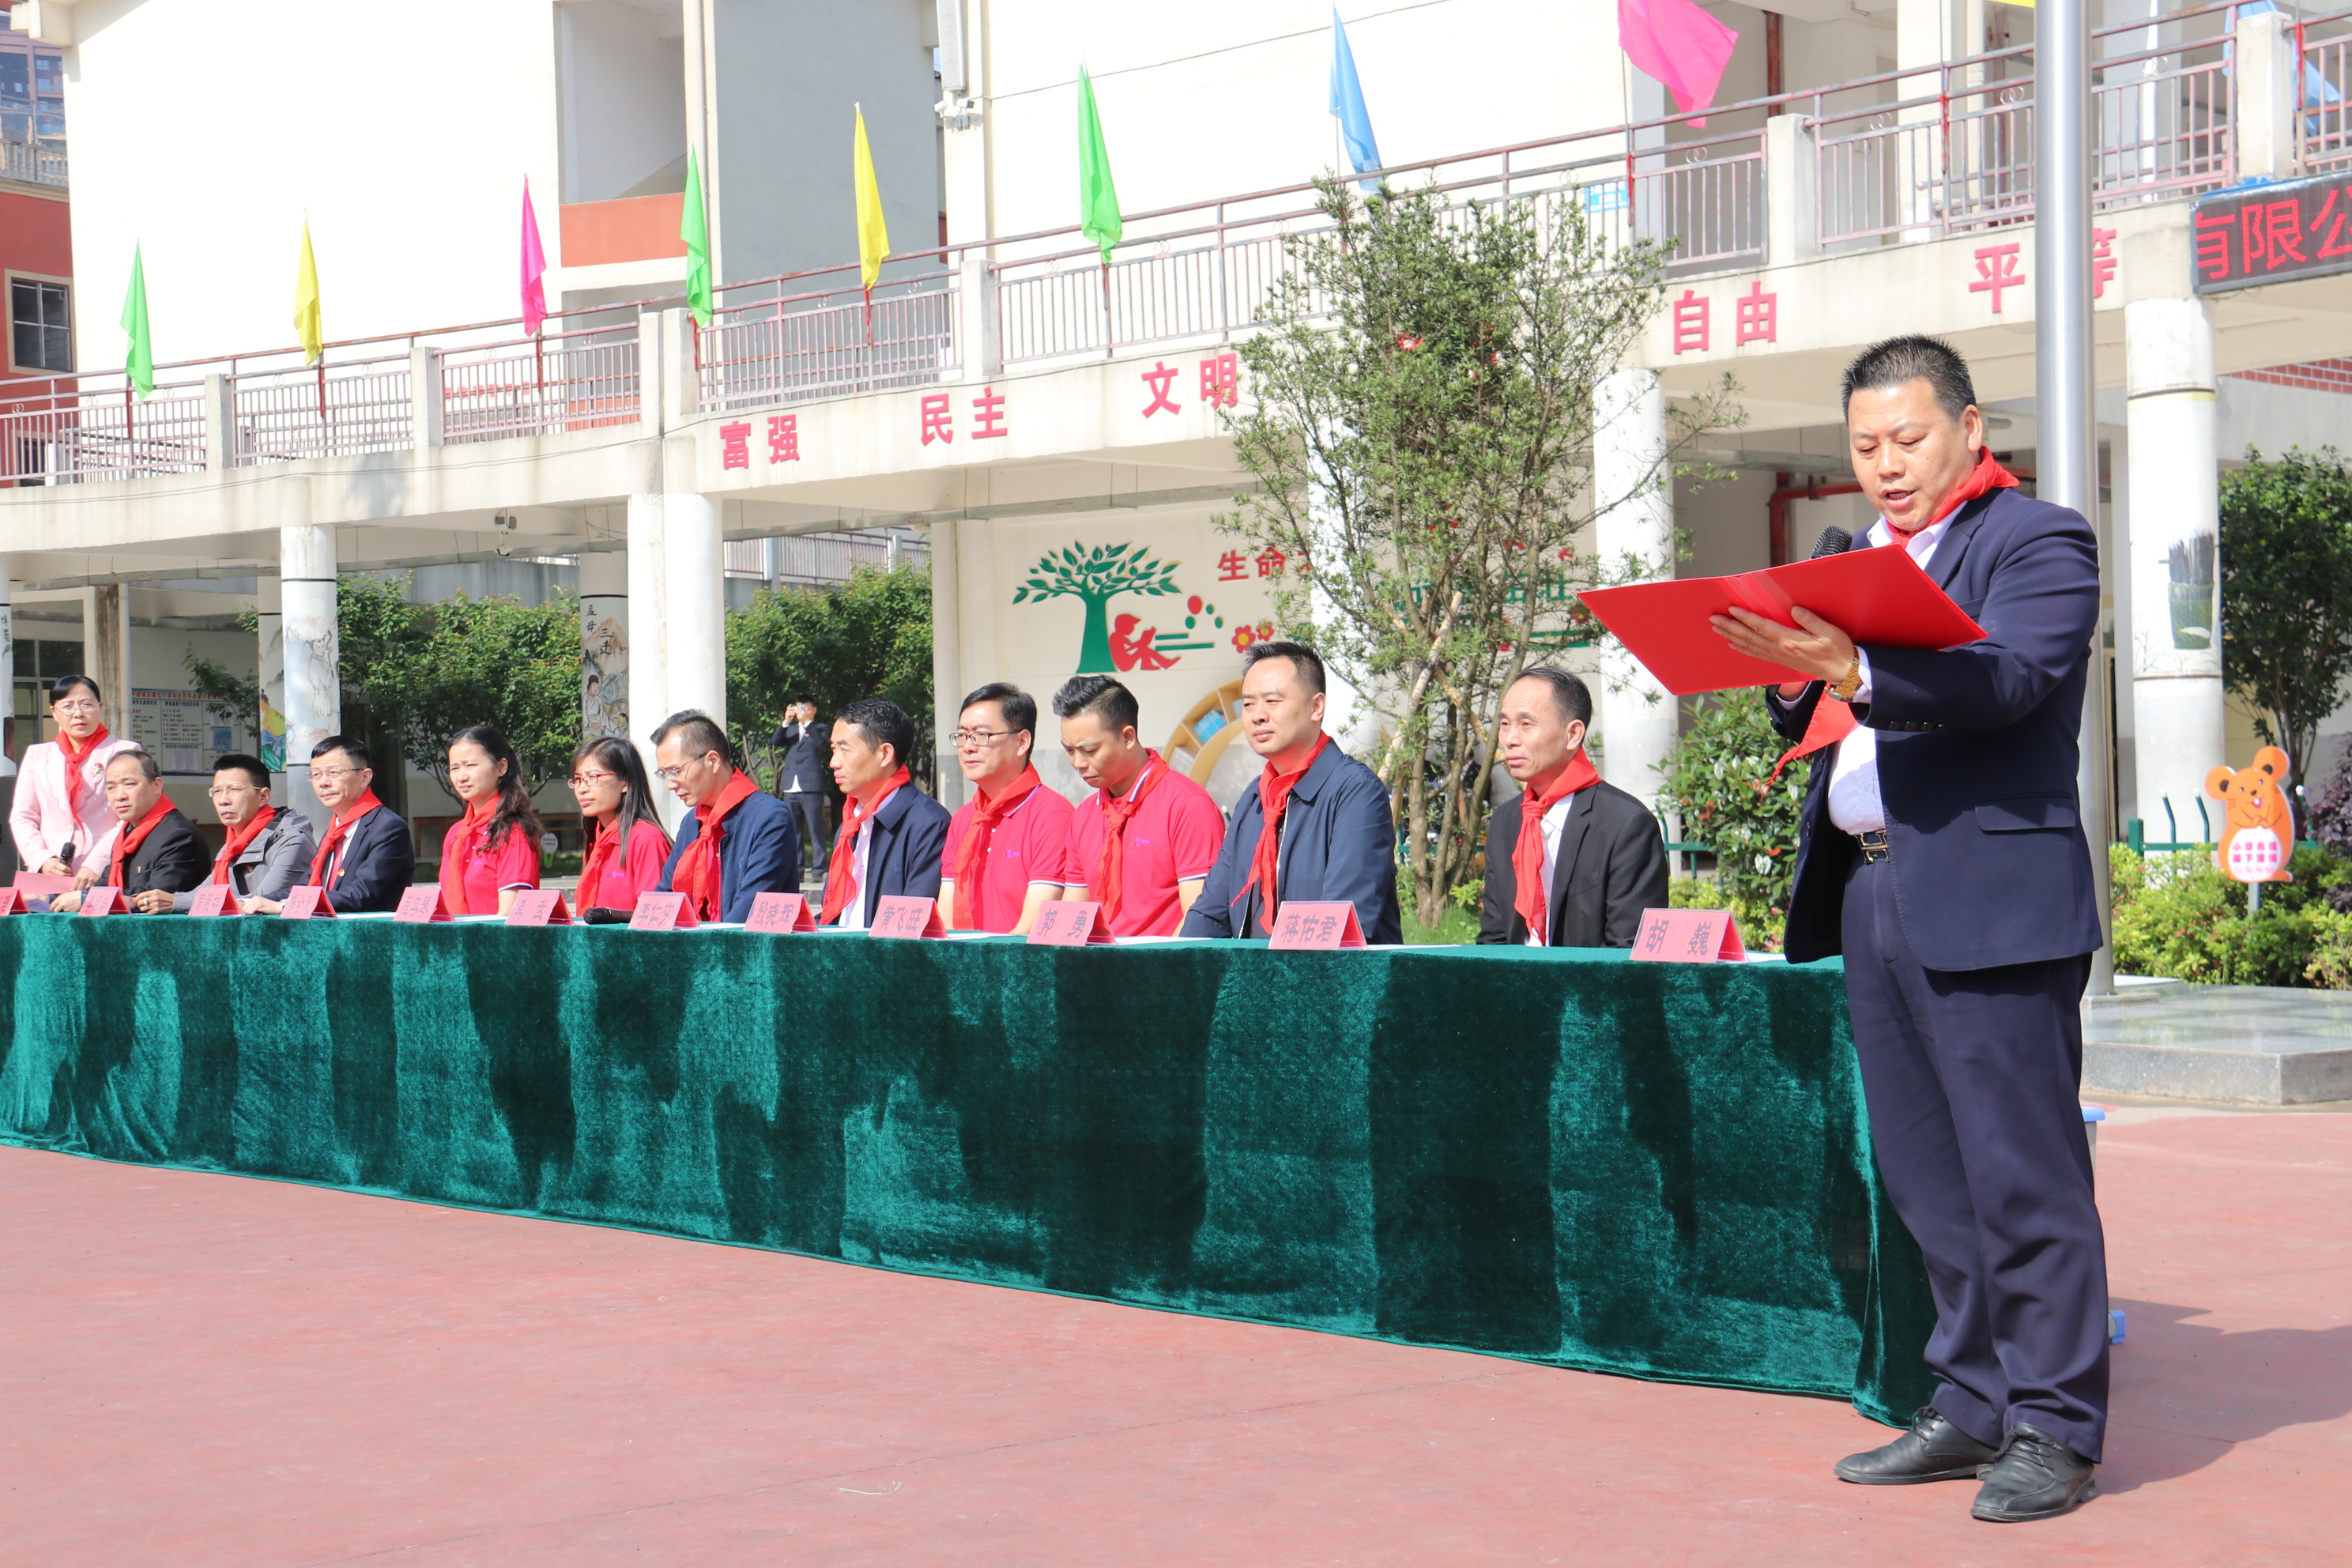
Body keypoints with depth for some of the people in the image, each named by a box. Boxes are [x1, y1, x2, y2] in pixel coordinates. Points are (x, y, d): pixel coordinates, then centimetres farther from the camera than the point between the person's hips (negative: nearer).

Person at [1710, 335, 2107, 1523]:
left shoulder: (2039, 540, -2)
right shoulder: (1860, 561, 21)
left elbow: (2009, 677, -19)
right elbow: (1820, 726, 23)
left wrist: (1853, 667, -31)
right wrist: (1795, 675, 1)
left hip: (1992, 899, -8)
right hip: (1871, 893, 8)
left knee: (2022, 1172, -5)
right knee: (1925, 1178, 11)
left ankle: (2054, 1429, 2)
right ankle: (1974, 1406, 21)